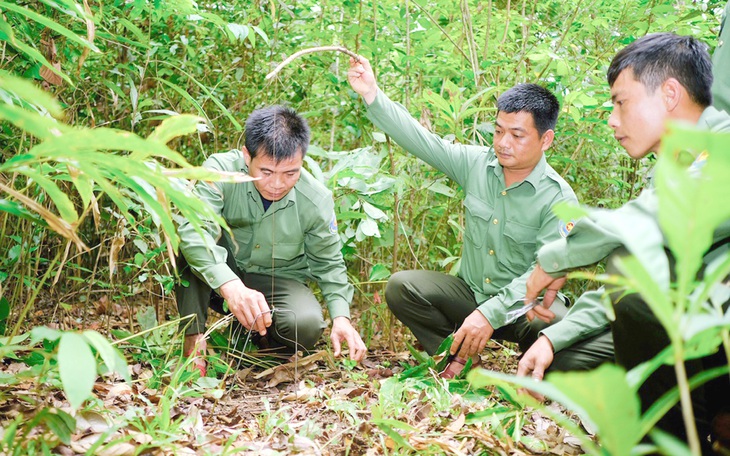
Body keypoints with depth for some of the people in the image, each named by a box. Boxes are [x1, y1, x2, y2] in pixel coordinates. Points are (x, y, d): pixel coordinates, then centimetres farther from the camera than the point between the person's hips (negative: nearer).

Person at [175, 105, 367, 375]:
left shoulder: (317, 200, -17)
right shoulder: (221, 170, -26)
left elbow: (328, 264, -1)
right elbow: (194, 230, -41)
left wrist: (341, 316, -18)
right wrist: (231, 286, -58)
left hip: (278, 279, 1)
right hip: (218, 279, -1)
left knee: (307, 326, -30)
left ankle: (260, 335, 5)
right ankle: (194, 338, -23)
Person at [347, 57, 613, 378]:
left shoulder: (558, 197, -15)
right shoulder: (476, 164, -2)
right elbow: (420, 140, -6)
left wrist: (491, 314, -33)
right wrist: (372, 95, -18)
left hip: (524, 303, -4)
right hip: (470, 292, 4)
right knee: (400, 286, -18)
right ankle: (461, 358, -2)